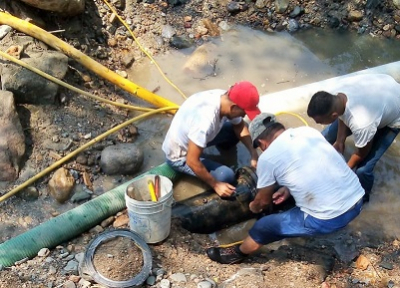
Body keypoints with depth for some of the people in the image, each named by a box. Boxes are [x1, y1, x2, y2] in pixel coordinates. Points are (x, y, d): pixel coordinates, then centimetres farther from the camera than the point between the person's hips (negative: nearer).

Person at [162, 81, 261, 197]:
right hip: (179, 157, -7)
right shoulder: (205, 120, -40)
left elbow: (240, 125, 3)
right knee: (226, 176, -19)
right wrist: (216, 184, -21)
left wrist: (253, 152, -9)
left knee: (235, 129, -2)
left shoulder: (224, 98, -16)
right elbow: (192, 161, -32)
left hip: (192, 137, 7)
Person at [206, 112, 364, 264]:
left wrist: (253, 207, 30)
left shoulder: (267, 158, -7)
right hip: (357, 200, 7)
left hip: (328, 219, -7)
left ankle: (239, 253, 38)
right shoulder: (309, 131, 8)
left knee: (263, 226, 12)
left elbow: (263, 201, 9)